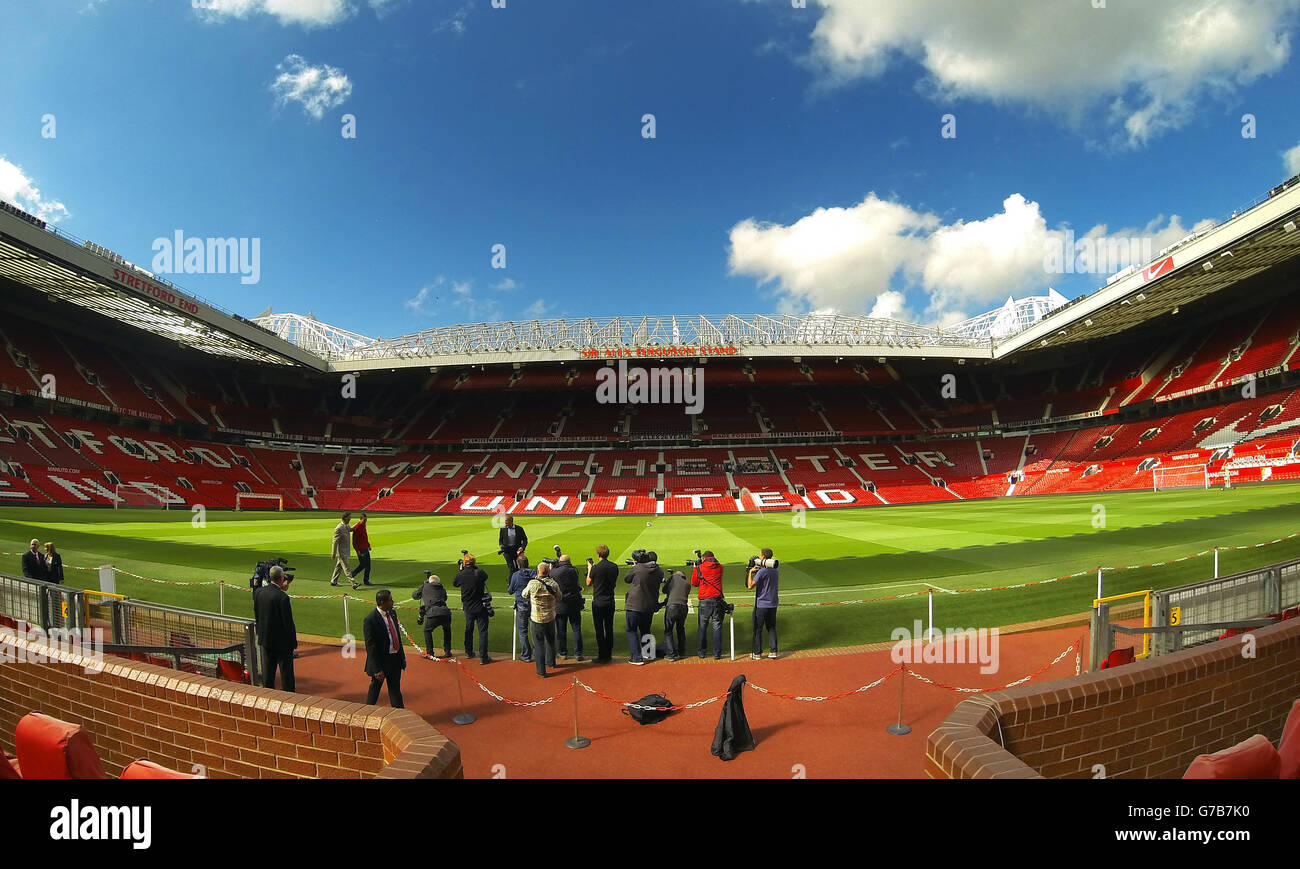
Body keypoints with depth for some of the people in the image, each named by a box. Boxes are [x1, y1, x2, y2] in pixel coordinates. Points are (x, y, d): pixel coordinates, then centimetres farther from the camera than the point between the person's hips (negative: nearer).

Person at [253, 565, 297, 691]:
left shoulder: (258, 592, -3)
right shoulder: (283, 597, -23)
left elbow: (256, 615, 8)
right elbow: (288, 622, -18)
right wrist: (294, 641, -7)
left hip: (265, 638, 6)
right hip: (282, 640, -6)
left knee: (268, 670, 16)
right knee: (286, 670, 7)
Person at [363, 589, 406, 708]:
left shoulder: (392, 614, 3)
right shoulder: (370, 620, -21)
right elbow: (371, 647, -21)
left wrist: (402, 656, 14)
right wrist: (377, 669, -21)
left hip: (396, 659, 6)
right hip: (381, 661, -6)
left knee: (395, 689, 15)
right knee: (375, 688, 14)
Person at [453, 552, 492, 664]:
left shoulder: (460, 575, -10)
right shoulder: (479, 573, -15)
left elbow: (454, 583, 11)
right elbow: (486, 576, 8)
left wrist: (460, 570, 15)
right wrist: (476, 567, 11)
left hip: (468, 608, 3)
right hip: (481, 607, -3)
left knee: (469, 629, 23)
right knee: (483, 631, 2)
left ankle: (469, 652, 35)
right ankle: (483, 657, 0)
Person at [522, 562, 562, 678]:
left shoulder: (533, 583, -18)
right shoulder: (554, 584, -8)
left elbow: (524, 594, 1)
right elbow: (558, 599, 5)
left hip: (536, 618, -4)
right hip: (551, 617, 4)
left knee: (539, 644, 5)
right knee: (550, 641, 23)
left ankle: (541, 670, 7)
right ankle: (551, 662, 41)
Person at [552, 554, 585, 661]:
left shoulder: (554, 572, -9)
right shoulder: (574, 571, -7)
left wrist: (551, 567, 17)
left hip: (560, 606, 0)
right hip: (574, 605, 0)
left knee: (561, 630, 11)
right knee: (577, 629, 8)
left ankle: (563, 653, 19)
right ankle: (578, 653, 9)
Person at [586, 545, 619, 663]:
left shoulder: (595, 568, -16)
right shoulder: (614, 567, -1)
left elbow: (588, 583, -1)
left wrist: (589, 569, 12)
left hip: (598, 603, -5)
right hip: (610, 602, 5)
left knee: (599, 630, 3)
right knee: (609, 628, 14)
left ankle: (602, 656, 5)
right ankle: (608, 654, 22)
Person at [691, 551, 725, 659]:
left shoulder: (700, 568, -2)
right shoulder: (719, 567, 5)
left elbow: (694, 583, 7)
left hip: (704, 601, -1)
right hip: (717, 600, 1)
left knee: (702, 627, 12)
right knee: (717, 627, 4)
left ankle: (702, 652, 17)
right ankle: (717, 654, 1)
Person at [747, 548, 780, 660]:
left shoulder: (762, 571, -18)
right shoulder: (774, 570, 7)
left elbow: (750, 585, -19)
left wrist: (751, 572, -8)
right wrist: (755, 571, 11)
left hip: (761, 605, -7)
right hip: (773, 604, 7)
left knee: (758, 629, 3)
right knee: (772, 628, 14)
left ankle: (757, 653, 7)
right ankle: (773, 651, 12)